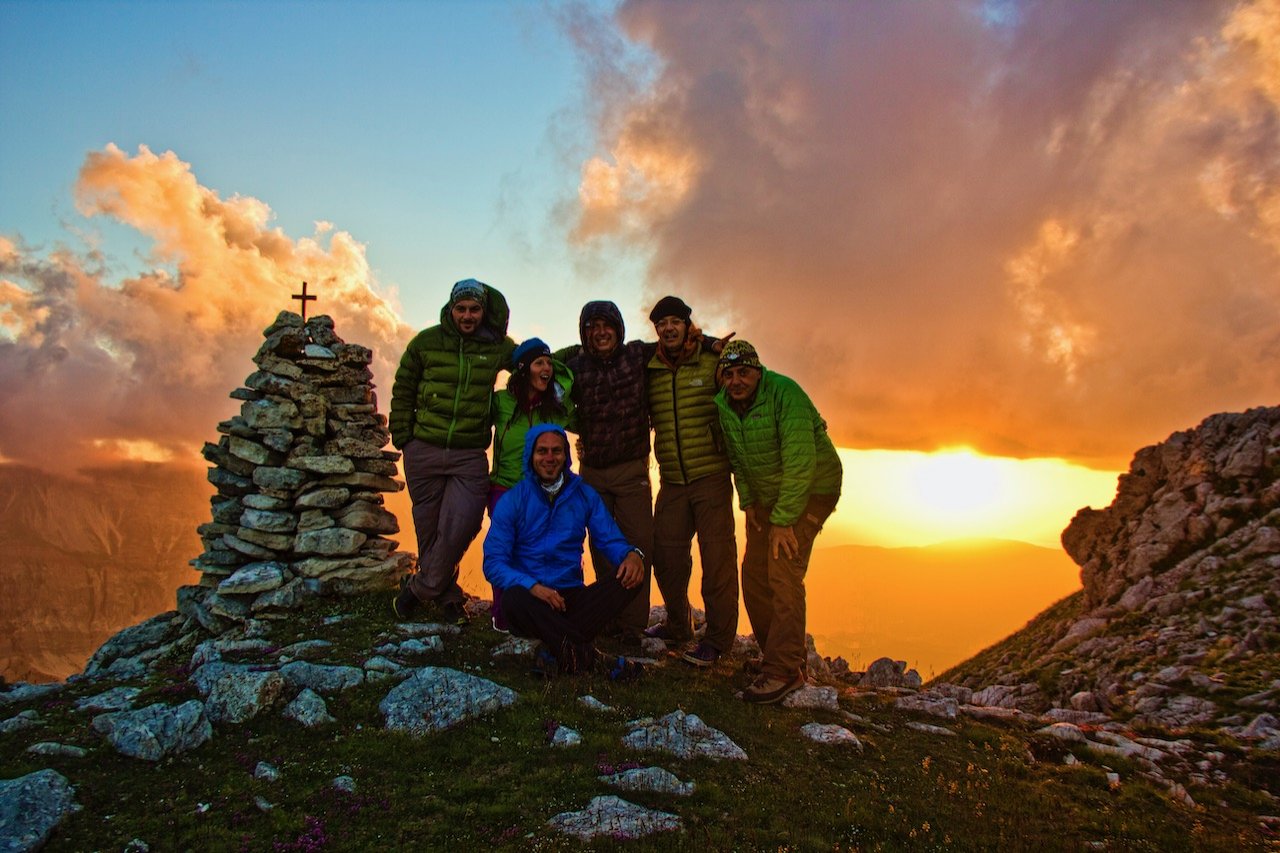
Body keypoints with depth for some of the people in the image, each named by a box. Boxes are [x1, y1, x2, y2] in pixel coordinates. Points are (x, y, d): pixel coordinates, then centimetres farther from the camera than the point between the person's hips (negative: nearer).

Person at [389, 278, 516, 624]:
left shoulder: (497, 346, 3)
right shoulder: (426, 341, 2)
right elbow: (402, 391, 9)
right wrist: (402, 437, 3)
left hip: (470, 456, 0)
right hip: (423, 451, 0)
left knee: (459, 530, -9)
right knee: (429, 530, 8)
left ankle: (418, 589, 14)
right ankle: (447, 595, 27)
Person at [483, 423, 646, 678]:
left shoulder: (585, 495, 9)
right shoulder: (513, 500, 0)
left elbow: (610, 540, 5)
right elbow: (493, 563, -7)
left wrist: (631, 555, -20)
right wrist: (532, 586, -25)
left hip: (572, 598, 3)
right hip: (531, 597, -3)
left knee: (630, 577, -21)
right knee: (513, 599, -37)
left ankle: (564, 648, -32)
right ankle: (591, 657, -34)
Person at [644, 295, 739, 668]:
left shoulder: (713, 363, -2)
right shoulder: (649, 372, 9)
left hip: (711, 477, -4)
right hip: (671, 482, 5)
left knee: (716, 557, -2)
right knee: (665, 553, 9)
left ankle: (717, 638, 11)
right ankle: (678, 624, 30)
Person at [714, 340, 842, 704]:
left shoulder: (784, 393, -25)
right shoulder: (722, 404, -4)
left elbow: (800, 462, -30)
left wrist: (783, 520, -29)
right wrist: (746, 501, 1)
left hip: (810, 490, -7)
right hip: (765, 495, 7)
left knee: (783, 573, -19)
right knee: (753, 574, 3)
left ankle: (784, 670, -16)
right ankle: (781, 656, 17)